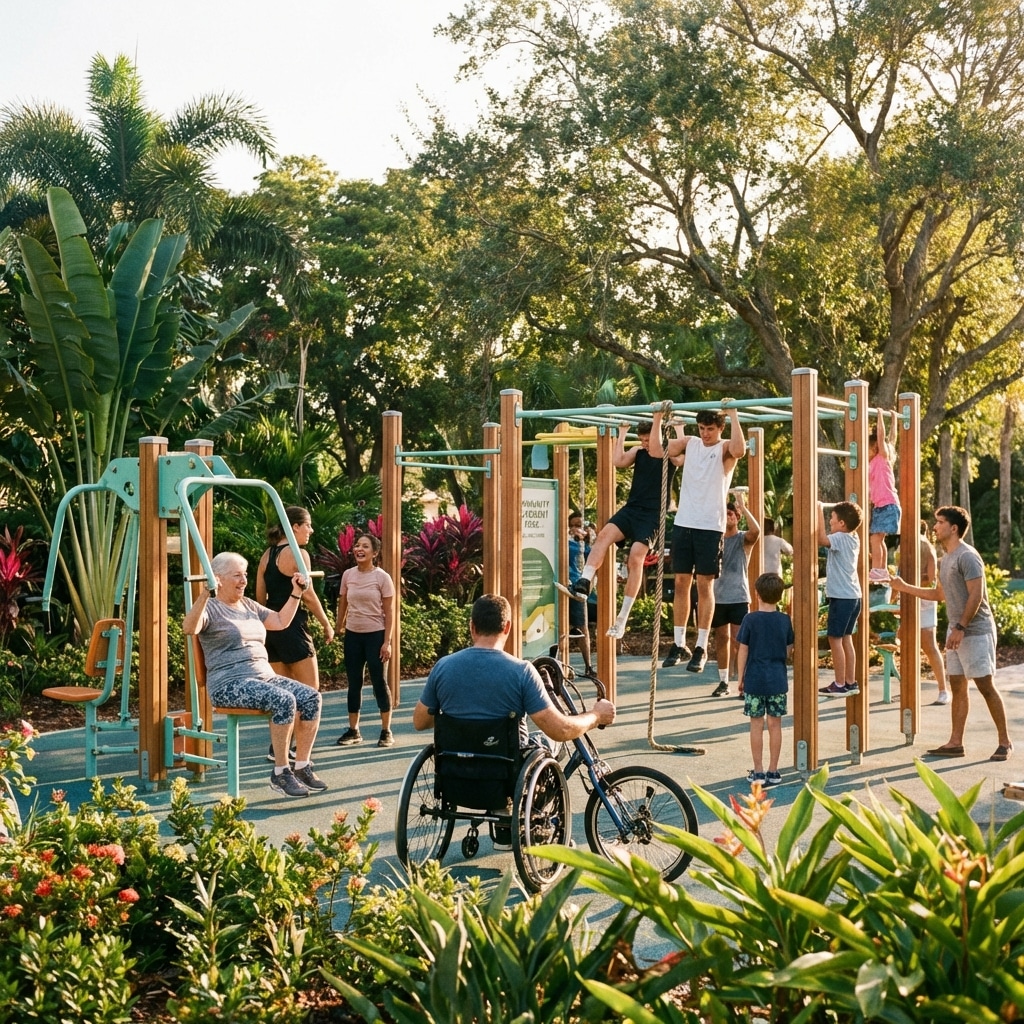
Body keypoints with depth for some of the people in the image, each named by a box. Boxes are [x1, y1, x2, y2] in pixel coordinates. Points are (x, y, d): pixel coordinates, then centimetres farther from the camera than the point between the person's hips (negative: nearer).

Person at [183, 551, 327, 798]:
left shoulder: (249, 605, 20)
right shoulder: (211, 608, -5)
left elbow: (281, 621, 27)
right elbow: (189, 628, -26)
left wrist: (297, 592, 22)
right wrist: (205, 594, -36)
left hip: (265, 677, 8)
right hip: (230, 684, -8)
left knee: (311, 697, -14)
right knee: (284, 701, -31)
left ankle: (302, 767, -6)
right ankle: (280, 773, -19)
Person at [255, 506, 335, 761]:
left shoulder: (267, 555, 12)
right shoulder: (298, 554, -10)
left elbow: (260, 596, 13)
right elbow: (308, 596, -12)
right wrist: (326, 624, -3)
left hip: (272, 625, 8)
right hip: (293, 625, -8)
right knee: (309, 689, -1)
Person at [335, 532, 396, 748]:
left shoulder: (382, 577, -8)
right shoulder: (347, 575, 3)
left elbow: (389, 612, -7)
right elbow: (342, 605, 11)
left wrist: (387, 642, -12)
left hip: (375, 635, -4)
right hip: (352, 635, 4)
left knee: (379, 681, 1)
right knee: (354, 683, 9)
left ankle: (386, 731, 9)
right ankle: (353, 730, 17)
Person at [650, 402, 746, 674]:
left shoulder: (725, 448, -3)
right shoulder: (689, 444, 10)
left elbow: (739, 450, -27)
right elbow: (656, 450, 4)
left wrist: (733, 415, -23)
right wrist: (658, 418, 0)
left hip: (710, 526, -4)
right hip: (683, 523, 4)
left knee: (705, 585, 0)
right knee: (681, 582, 6)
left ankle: (701, 647, 4)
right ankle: (679, 643, 14)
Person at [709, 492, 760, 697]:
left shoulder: (743, 539, -2)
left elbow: (756, 530, -24)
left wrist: (742, 506, -21)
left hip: (738, 597, -4)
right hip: (718, 597, 4)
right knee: (722, 638, 10)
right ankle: (723, 682, 17)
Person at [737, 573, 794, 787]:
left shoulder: (751, 620, -9)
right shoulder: (785, 620, -1)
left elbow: (743, 651, -6)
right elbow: (789, 651, 6)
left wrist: (741, 677, 4)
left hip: (755, 680, -2)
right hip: (778, 680, 2)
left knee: (757, 725, 4)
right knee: (775, 724, 8)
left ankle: (758, 772, 7)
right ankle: (773, 771, 13)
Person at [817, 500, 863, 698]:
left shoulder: (840, 538, -15)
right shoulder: (853, 538, 11)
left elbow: (822, 539, -32)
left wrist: (819, 510, -26)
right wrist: (822, 511, 19)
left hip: (841, 597, -9)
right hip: (852, 596, 9)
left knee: (835, 639, -3)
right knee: (846, 639, 14)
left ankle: (840, 685, -1)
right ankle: (850, 682, 17)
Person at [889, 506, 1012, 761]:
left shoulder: (967, 556, -16)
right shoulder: (945, 559, 13)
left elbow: (976, 595, -21)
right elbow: (939, 593, 24)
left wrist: (961, 628, -23)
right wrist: (906, 588, 22)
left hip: (976, 632, -9)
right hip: (957, 631, 9)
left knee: (985, 686, -6)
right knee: (958, 687, 8)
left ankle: (1005, 742, 3)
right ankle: (955, 743, 12)